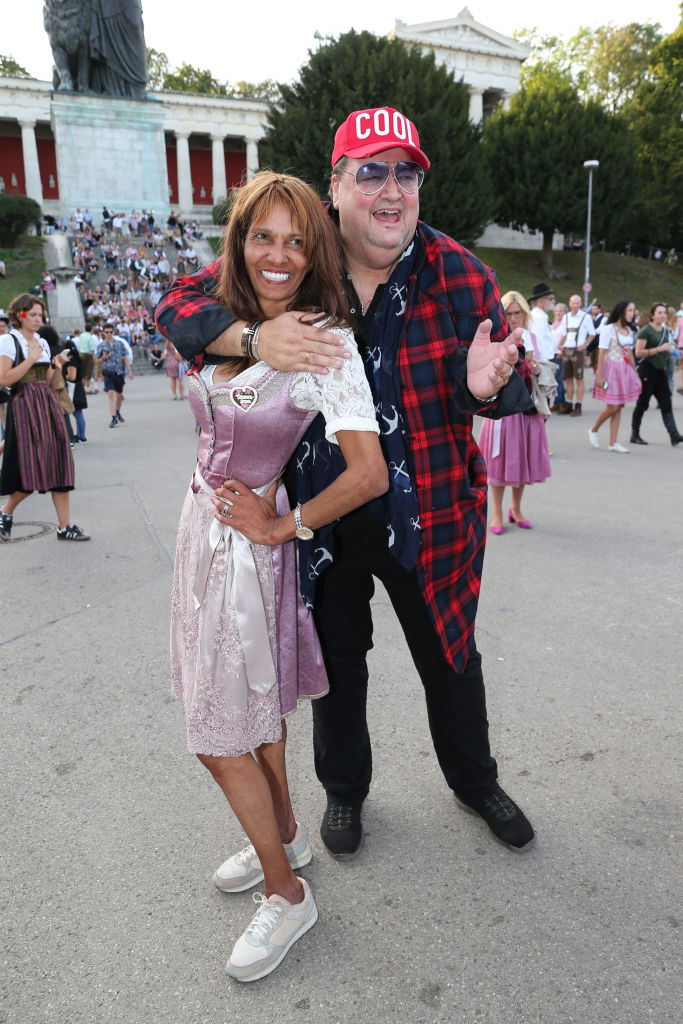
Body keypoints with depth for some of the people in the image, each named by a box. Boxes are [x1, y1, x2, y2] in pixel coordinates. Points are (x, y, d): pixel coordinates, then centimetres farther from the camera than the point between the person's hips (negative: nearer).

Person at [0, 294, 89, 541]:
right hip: (24, 407, -6)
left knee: (59, 466, 1)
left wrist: (58, 368, -1)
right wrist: (31, 359, -13)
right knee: (31, 468, -8)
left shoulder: (43, 343, 17)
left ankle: (65, 526, 3)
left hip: (48, 406, 6)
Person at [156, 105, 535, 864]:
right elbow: (178, 303, -7)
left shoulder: (461, 275, -9)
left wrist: (490, 387, -31)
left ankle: (475, 781, 49)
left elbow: (513, 386, -4)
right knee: (337, 665, 19)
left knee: (450, 659, 18)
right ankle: (344, 789, 48)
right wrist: (253, 335, -29)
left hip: (427, 517, 0)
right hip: (319, 518, 1)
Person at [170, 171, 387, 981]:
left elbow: (369, 473, -25)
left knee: (221, 738, 2)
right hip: (202, 525, 7)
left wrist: (279, 524, -16)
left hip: (248, 544, -7)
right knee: (256, 702, 20)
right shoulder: (227, 326, 2)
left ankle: (286, 895, 23)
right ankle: (284, 837, 43)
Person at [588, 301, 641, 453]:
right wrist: (599, 376, -17)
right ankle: (594, 430, 18)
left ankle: (613, 443, 8)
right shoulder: (608, 329, -9)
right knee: (612, 407, -7)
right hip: (611, 368, -7)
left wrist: (635, 374, 17)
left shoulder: (629, 331, 13)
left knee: (619, 408, 5)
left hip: (625, 370, 7)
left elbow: (630, 354, 18)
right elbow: (601, 353, -12)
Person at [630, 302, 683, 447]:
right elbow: (638, 353, -17)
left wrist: (669, 350, 4)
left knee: (666, 403, 0)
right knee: (643, 403, 1)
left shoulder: (665, 330, 14)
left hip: (660, 370, 7)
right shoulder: (645, 330, -9)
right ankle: (634, 435, 12)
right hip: (647, 370, -7)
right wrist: (659, 349, -20)